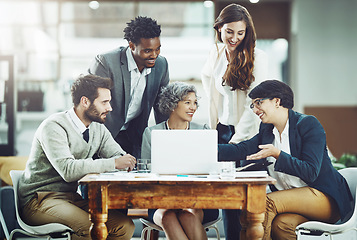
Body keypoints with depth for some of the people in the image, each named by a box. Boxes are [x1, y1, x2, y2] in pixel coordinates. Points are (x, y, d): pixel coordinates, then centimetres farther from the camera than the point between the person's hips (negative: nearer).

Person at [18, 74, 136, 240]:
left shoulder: (98, 128, 9)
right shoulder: (54, 126, -16)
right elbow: (68, 170, -28)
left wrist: (126, 161, -19)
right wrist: (113, 163, -28)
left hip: (74, 198, 7)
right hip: (39, 199, -7)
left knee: (125, 225, -15)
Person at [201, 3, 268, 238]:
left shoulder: (257, 57, -9)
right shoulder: (216, 53, 7)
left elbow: (253, 105, -12)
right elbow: (206, 77, 25)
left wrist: (237, 140, -15)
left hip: (247, 133, -5)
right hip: (223, 131, 5)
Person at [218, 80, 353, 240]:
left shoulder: (308, 124, -7)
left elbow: (310, 173, -16)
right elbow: (241, 150, 4)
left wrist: (277, 154, -25)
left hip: (323, 197, -5)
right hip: (292, 199, 5)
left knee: (267, 202, -29)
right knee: (279, 223, -31)